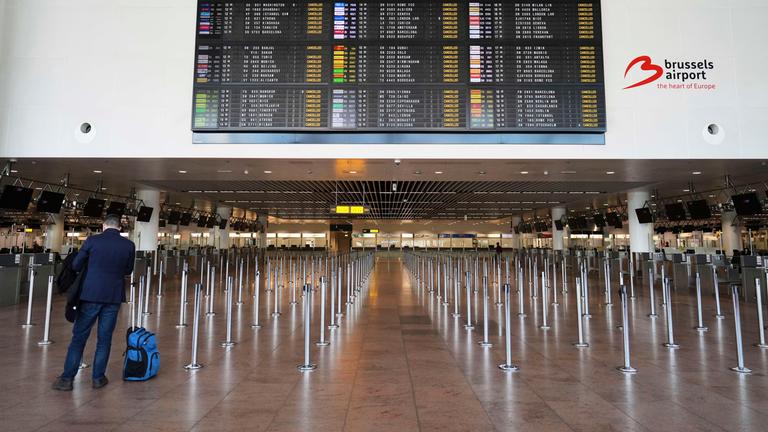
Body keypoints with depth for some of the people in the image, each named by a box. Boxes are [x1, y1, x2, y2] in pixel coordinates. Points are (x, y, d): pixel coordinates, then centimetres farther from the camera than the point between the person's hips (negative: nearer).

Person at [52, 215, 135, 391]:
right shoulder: (129, 245, -3)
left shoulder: (92, 241, -6)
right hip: (113, 297, 1)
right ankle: (98, 378, 17)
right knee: (104, 339, 10)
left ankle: (67, 378, 14)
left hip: (91, 295, -1)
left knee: (79, 337, 9)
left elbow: (76, 266, 3)